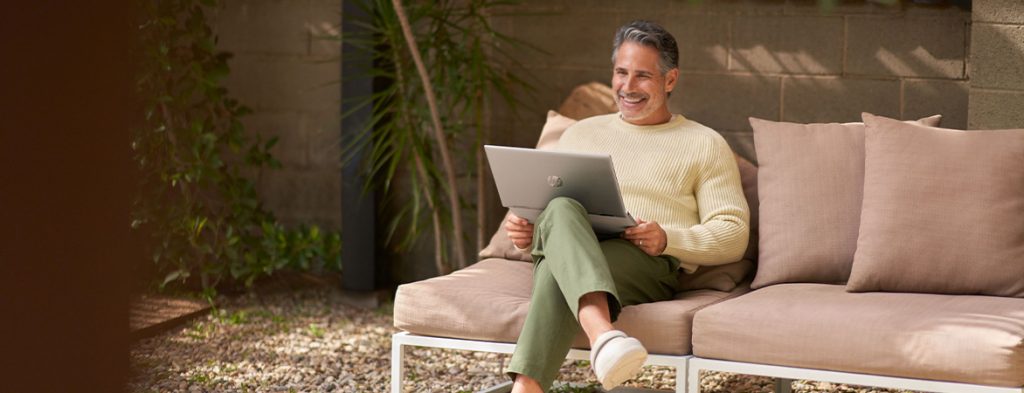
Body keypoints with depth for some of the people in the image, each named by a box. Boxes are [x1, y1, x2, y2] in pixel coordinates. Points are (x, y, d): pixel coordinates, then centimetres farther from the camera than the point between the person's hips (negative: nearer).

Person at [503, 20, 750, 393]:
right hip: (565, 254, 3)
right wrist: (526, 230, 1)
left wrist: (668, 239, -13)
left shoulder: (704, 145, 17)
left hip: (650, 267, -2)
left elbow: (733, 236, 7)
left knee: (558, 272, -37)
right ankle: (602, 334, -63)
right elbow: (544, 206, 29)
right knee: (561, 209, -37)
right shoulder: (581, 133, 30)